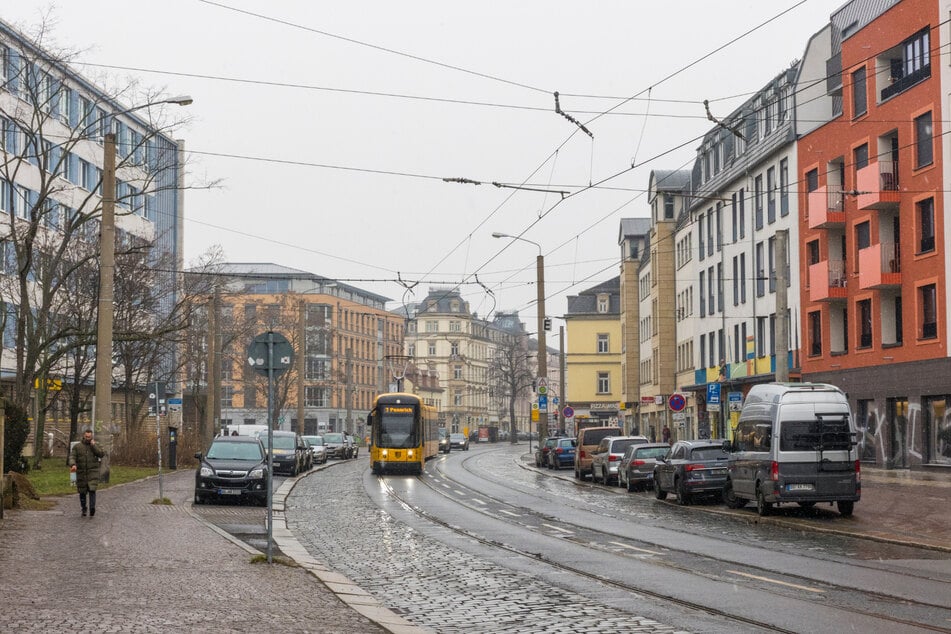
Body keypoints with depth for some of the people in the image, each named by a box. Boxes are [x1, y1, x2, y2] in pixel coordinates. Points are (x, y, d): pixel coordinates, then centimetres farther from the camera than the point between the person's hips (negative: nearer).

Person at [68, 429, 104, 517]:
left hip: (93, 473, -1)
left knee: (92, 490, -16)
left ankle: (92, 509, -24)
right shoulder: (77, 446, 4)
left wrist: (93, 445, -12)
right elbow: (72, 457, -8)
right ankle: (84, 510, 21)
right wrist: (73, 465, -27)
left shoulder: (95, 446, 6)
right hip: (81, 473, 1)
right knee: (82, 492, 6)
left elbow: (101, 454, -11)